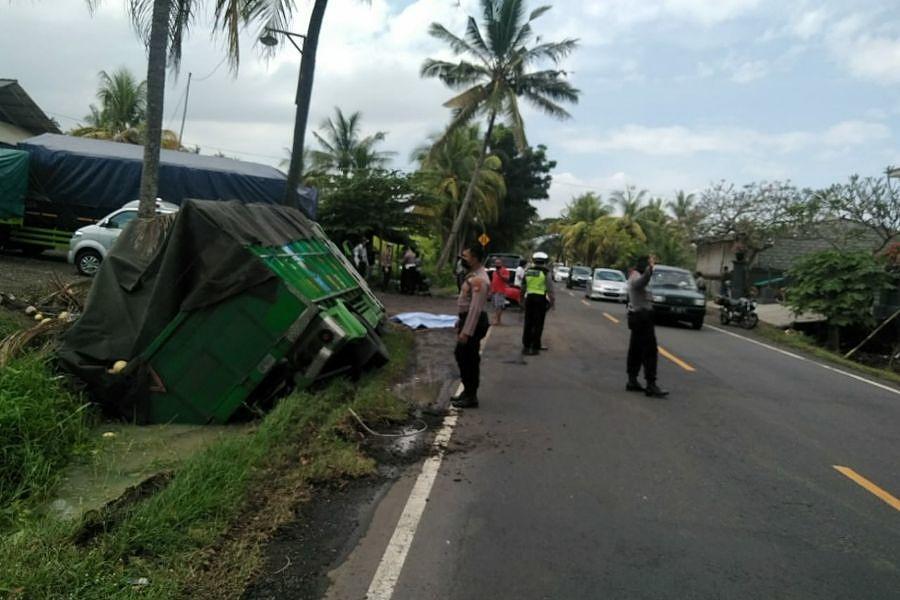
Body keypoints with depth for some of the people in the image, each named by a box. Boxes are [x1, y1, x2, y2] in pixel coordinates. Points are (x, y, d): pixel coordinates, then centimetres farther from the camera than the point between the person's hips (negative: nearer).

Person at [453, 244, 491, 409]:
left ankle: (471, 397, 7)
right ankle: (467, 392, 29)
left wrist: (466, 331, -28)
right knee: (461, 355, 18)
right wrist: (461, 323, 22)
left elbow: (475, 308, -26)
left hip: (473, 322, -11)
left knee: (469, 359, -3)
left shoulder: (479, 280, -21)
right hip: (467, 319, 11)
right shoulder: (473, 275, 12)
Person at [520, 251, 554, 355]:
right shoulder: (546, 273, -7)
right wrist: (552, 300, 0)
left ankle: (526, 346, 13)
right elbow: (550, 288, -8)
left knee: (528, 323, 11)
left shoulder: (527, 271, 6)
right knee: (538, 324, 2)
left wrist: (523, 296, 22)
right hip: (541, 299, -4)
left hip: (529, 297, 4)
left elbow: (523, 287, 11)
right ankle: (535, 347, 3)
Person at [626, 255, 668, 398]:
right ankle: (651, 385, -12)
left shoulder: (635, 276, 16)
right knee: (650, 351, -11)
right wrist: (650, 268, -55)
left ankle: (632, 381, 18)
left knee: (636, 350, 13)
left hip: (638, 316, 11)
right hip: (642, 317, -11)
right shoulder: (636, 278, -17)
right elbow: (642, 282, -43)